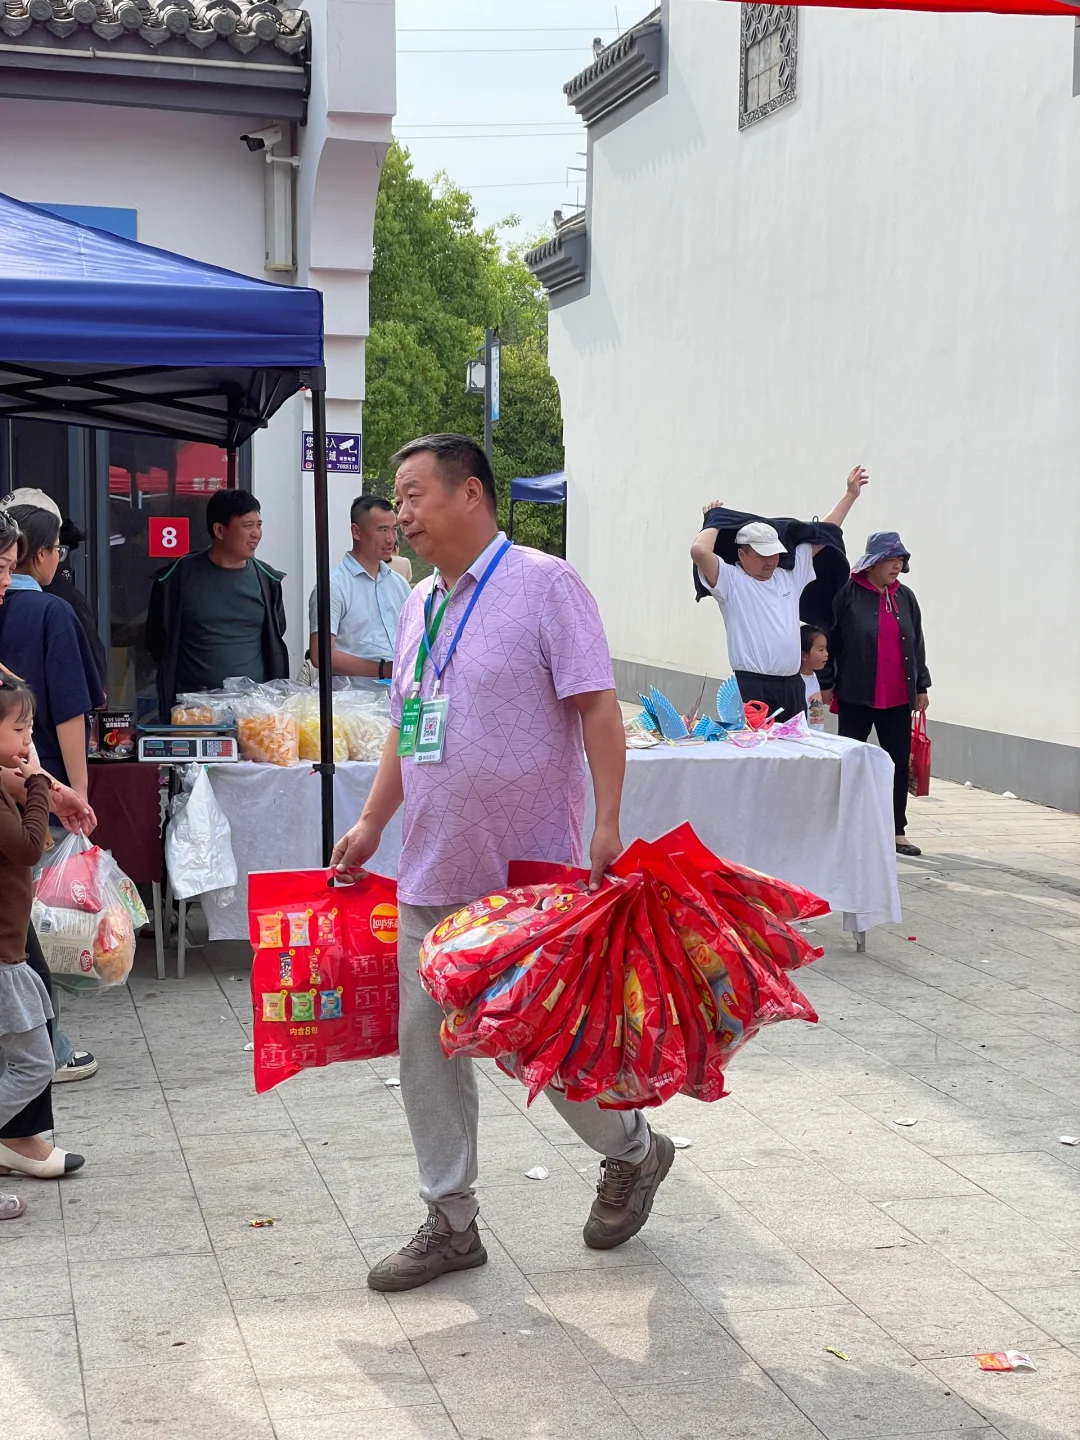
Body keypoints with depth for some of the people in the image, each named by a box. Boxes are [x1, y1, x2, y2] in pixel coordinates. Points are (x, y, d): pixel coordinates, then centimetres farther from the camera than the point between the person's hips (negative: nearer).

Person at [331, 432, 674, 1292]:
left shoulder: (543, 583, -9)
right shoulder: (421, 604, 14)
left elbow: (597, 706, -13)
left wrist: (607, 824, -20)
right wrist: (372, 824, 17)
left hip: (530, 871, -7)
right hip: (433, 870, 7)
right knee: (427, 1041, 6)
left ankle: (633, 1152, 28)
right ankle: (451, 1223, 18)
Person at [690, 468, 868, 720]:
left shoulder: (789, 575, 14)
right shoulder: (731, 581, -4)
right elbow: (699, 551, -21)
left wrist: (850, 495, 24)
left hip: (792, 686, 6)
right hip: (752, 688, -6)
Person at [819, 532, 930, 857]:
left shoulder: (905, 597, 8)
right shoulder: (848, 594, -7)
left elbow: (916, 643, 14)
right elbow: (829, 639, -5)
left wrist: (921, 686, 13)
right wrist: (827, 683, -5)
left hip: (898, 697, 5)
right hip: (857, 696, -4)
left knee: (900, 762, 5)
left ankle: (897, 831, 14)